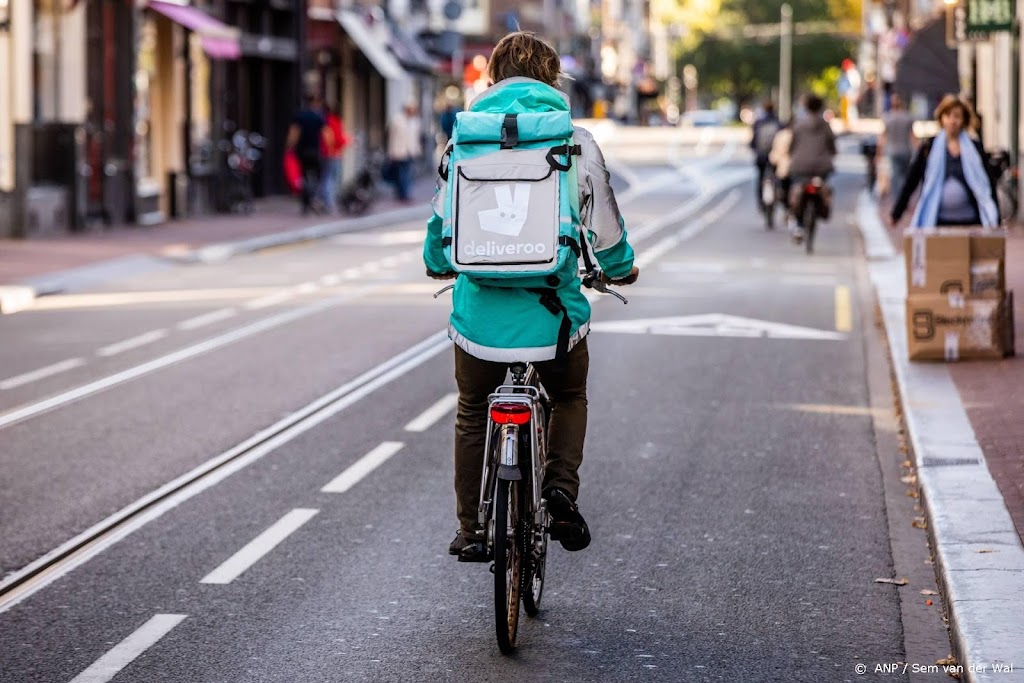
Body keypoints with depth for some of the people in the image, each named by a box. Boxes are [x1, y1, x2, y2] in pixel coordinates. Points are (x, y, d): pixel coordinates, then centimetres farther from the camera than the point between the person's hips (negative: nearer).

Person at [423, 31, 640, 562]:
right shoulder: (576, 141, -1)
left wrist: (437, 264, 34)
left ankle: (470, 531, 20)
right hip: (553, 306, 0)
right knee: (569, 399, 26)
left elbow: (442, 215, 13)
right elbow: (603, 220, 7)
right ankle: (560, 488, 4)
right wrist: (621, 269, 29)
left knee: (472, 413, 21)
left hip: (480, 304, 1)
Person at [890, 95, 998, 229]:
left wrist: (995, 221, 4)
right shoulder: (928, 148, 4)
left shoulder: (975, 148, 6)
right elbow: (911, 182, 7)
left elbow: (988, 184, 7)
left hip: (969, 222, 1)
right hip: (937, 221, -1)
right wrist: (896, 213, 5)